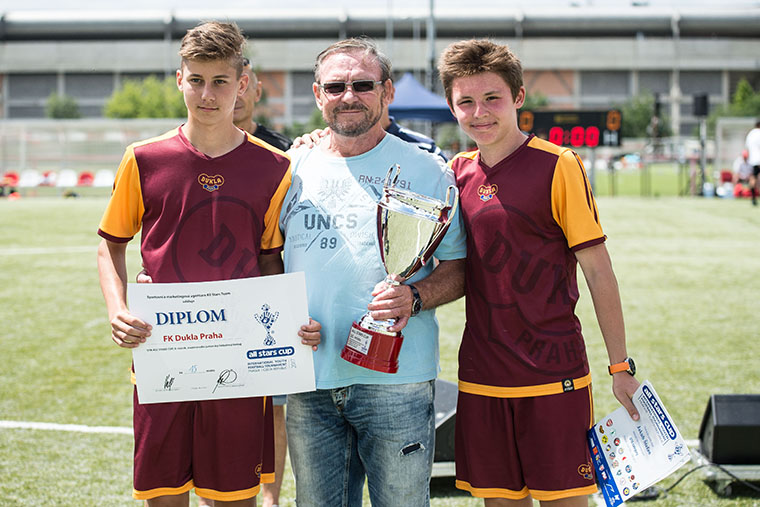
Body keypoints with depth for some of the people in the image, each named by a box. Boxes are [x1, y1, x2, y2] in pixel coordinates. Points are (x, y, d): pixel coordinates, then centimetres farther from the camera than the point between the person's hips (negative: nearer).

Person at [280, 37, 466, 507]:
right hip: (309, 381, 3)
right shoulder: (294, 170, 10)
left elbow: (460, 268, 1)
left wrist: (414, 297, -19)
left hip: (395, 383, -3)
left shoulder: (425, 171, 0)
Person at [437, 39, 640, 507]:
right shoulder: (457, 172, 7)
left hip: (554, 375, -4)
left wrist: (621, 366, -4)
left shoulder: (558, 167, -7)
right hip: (481, 377, 5)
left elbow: (599, 272, -5)